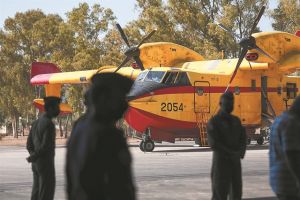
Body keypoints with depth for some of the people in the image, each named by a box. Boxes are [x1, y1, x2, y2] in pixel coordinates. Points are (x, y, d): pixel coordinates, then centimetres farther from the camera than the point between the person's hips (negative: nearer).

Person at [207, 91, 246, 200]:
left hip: (235, 163, 6)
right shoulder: (213, 122, -7)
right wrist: (231, 153, -19)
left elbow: (243, 139, 8)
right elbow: (213, 143, -17)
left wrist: (240, 152, -12)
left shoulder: (236, 121, 13)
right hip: (221, 163, -6)